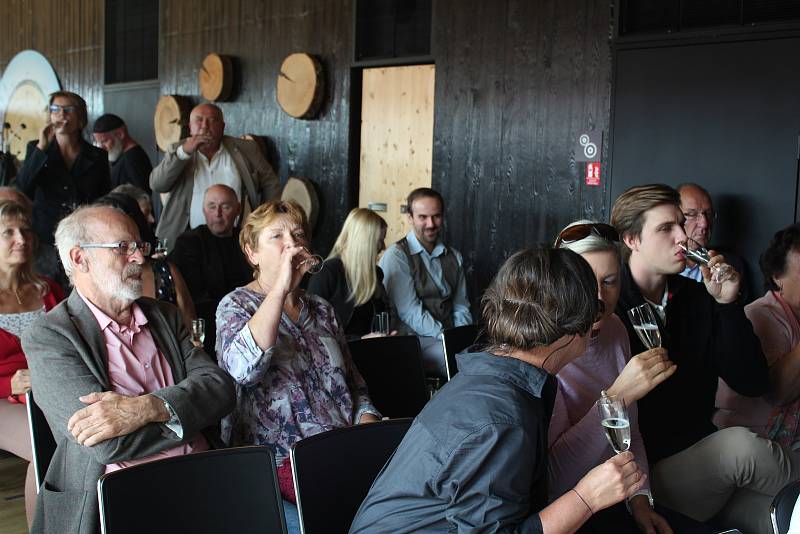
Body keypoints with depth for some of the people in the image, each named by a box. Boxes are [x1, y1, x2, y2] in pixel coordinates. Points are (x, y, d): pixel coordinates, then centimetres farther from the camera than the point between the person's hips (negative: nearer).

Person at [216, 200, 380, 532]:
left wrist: (368, 425, 1)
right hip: (280, 463, -5)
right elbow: (243, 368, -20)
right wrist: (280, 289, -20)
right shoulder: (236, 305, 3)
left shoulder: (321, 310, 20)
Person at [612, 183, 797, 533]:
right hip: (648, 474, -5)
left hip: (703, 459, 5)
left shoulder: (698, 298, 7)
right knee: (739, 445, -26)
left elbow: (752, 384, 3)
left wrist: (727, 304, -6)